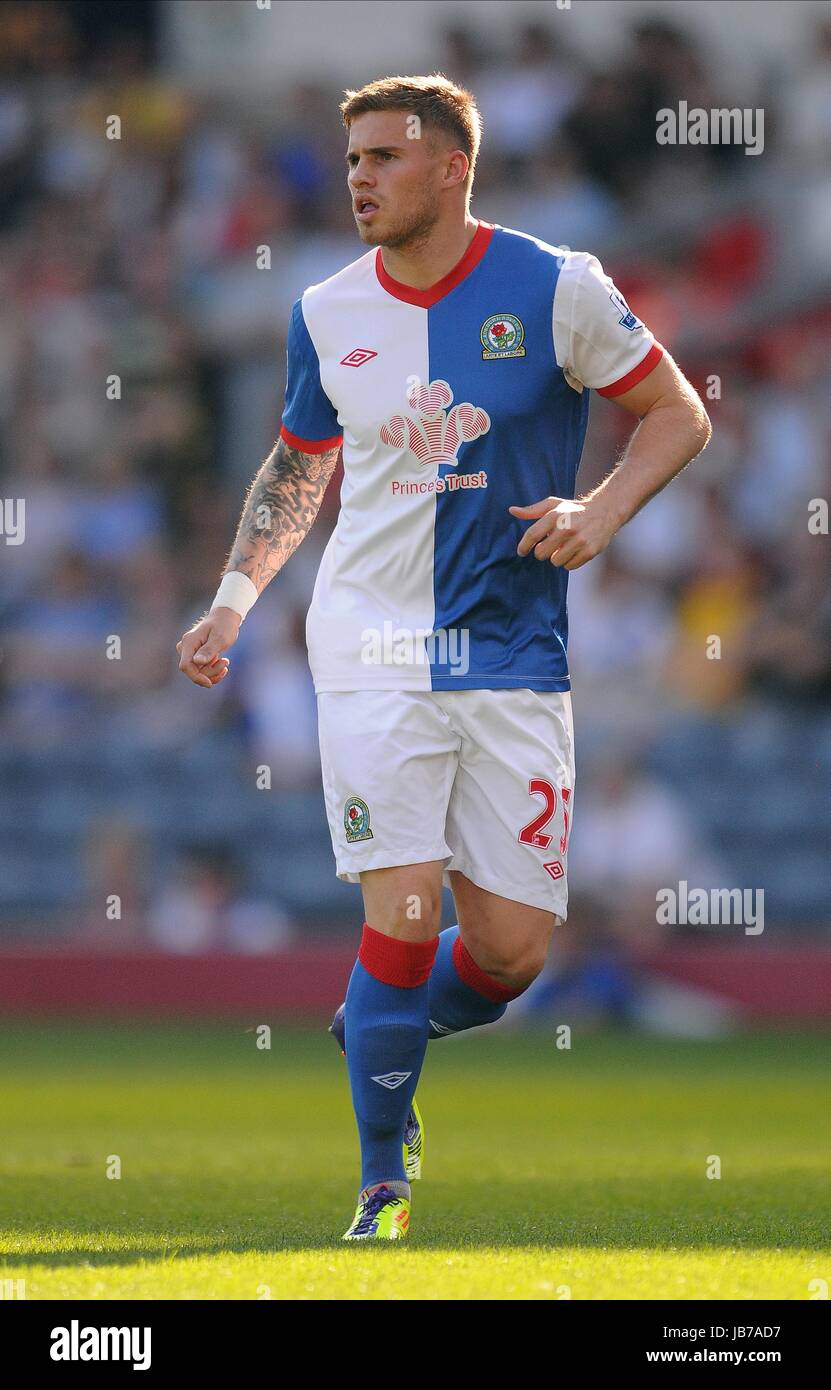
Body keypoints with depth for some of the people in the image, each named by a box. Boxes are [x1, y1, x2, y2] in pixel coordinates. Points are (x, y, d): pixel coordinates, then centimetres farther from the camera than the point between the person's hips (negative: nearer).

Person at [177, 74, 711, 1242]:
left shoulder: (556, 289, -5)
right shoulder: (327, 314, 4)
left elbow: (680, 414, 4)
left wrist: (601, 510, -13)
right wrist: (232, 601, 9)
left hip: (514, 656, 0)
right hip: (372, 651, 0)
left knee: (513, 949, -2)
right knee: (402, 917, -13)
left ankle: (376, 1032, 31)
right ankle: (386, 1178, 4)